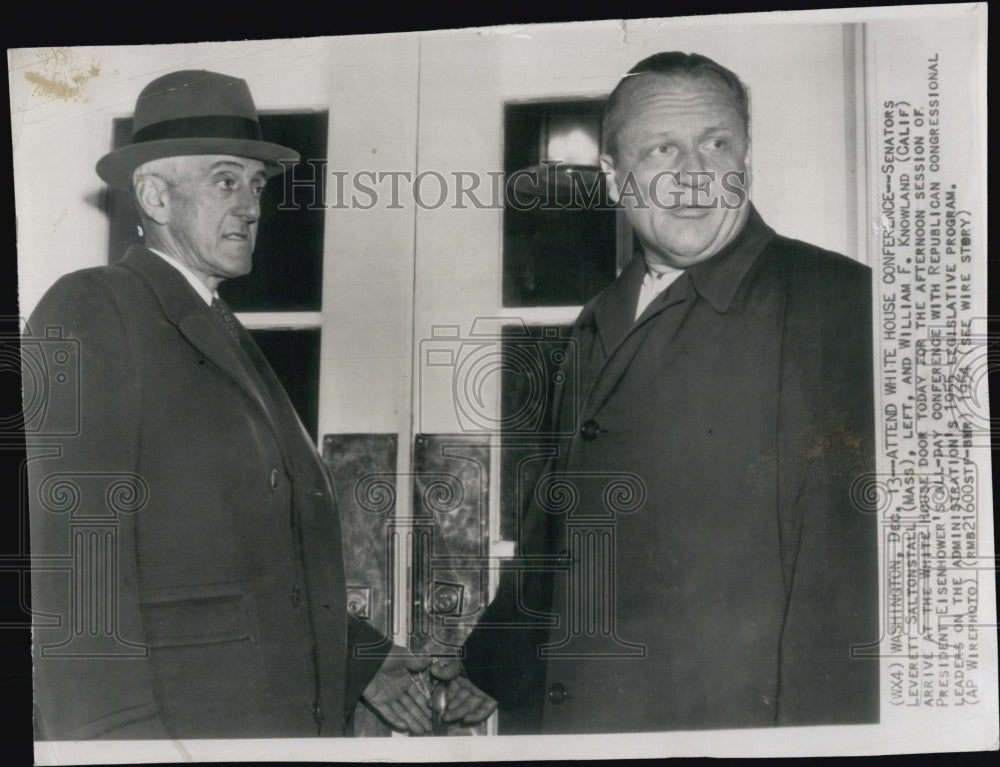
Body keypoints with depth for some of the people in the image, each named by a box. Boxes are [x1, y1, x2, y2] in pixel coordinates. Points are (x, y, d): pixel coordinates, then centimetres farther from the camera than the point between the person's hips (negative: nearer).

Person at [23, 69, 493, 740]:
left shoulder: (226, 336, 19)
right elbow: (72, 565, -16)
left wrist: (361, 660, 11)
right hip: (167, 719, -8)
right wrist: (120, 740, -21)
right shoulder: (87, 313, -7)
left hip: (288, 722, 8)